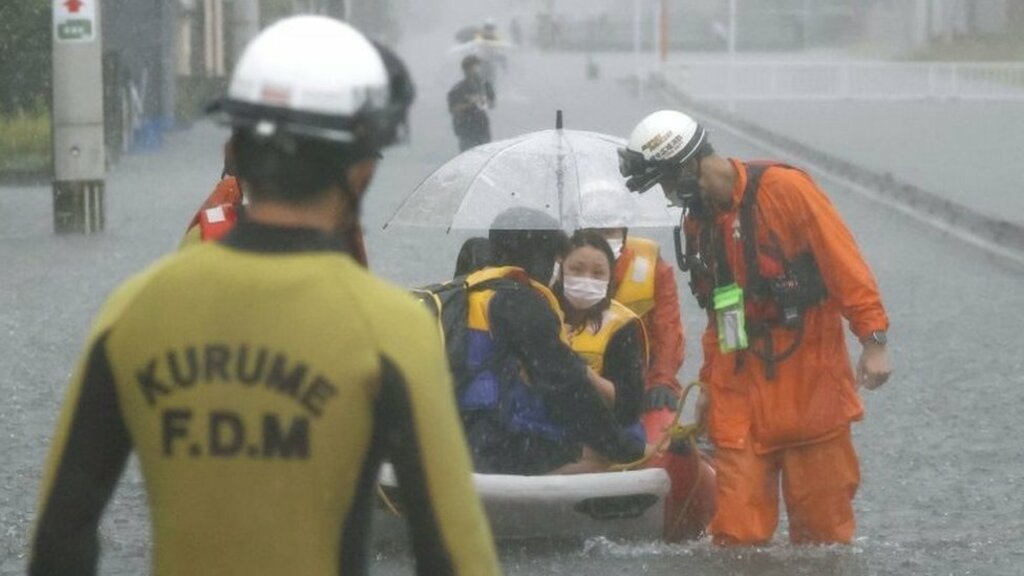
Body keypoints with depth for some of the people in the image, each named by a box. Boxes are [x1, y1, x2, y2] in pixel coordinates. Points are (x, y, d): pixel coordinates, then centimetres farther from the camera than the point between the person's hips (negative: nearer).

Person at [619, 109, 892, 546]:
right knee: (738, 530, -2)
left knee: (822, 522, 0)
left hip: (810, 378, -5)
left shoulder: (783, 188, -9)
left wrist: (873, 340, -15)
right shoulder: (700, 220, 13)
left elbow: (845, 264, -11)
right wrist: (709, 380, 20)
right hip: (741, 390, 5)